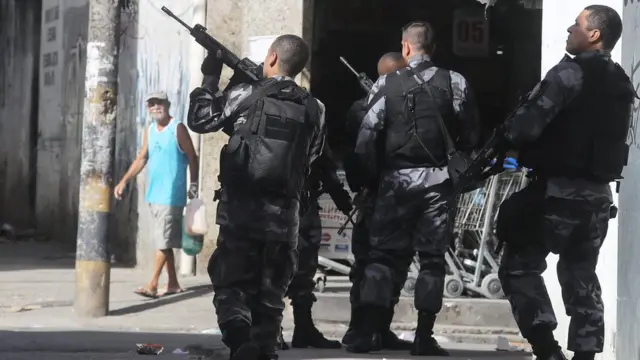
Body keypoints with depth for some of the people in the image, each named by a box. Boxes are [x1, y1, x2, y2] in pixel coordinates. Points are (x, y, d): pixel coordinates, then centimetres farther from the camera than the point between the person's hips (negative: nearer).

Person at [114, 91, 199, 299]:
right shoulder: (150, 131, 12)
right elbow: (141, 159, 10)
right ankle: (173, 284, 17)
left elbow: (192, 157, -4)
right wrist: (124, 181, 0)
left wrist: (194, 185, -6)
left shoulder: (178, 129, -6)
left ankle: (153, 284, -14)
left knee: (163, 240, -10)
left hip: (172, 194, -7)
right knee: (163, 241, 10)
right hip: (154, 194, 7)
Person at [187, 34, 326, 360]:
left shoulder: (246, 95, -4)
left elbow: (200, 119, 5)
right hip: (283, 215, 3)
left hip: (240, 211, -3)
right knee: (270, 296, 11)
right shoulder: (313, 110, 4)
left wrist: (210, 79, 16)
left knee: (230, 285, 3)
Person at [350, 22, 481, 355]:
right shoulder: (454, 83, -1)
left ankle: (366, 334, 0)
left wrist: (373, 175, 8)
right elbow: (471, 135, 0)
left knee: (384, 255, 6)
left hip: (395, 180, 0)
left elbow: (366, 139, -6)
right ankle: (423, 338, 3)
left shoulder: (386, 84, -2)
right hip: (436, 180, 0)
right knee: (432, 258, 6)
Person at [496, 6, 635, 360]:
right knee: (581, 274, 14)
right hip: (598, 194, 8)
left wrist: (503, 140, -1)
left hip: (559, 191, -8)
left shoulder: (571, 74, -14)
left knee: (519, 265, -1)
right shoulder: (621, 84, 12)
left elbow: (529, 124, -19)